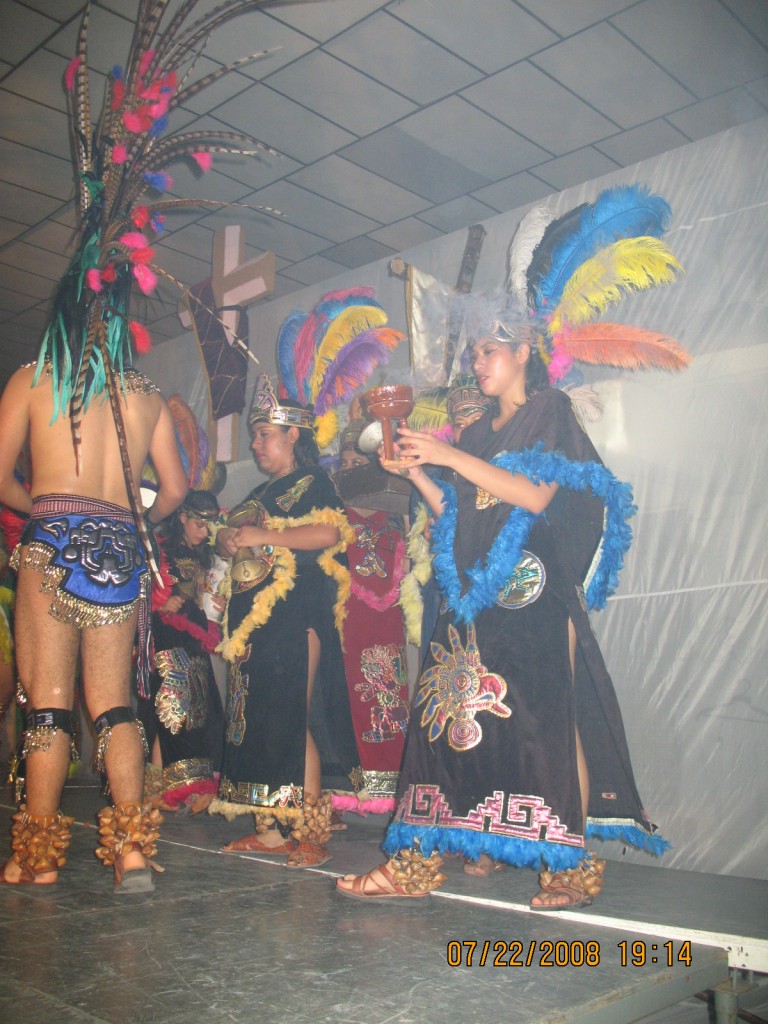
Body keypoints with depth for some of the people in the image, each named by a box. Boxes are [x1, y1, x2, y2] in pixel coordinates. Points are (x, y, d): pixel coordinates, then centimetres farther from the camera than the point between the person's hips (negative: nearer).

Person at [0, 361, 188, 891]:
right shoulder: (149, 394, 15)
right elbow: (176, 488, 13)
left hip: (55, 542, -3)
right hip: (123, 550, 3)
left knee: (48, 698, 1)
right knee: (114, 700, 6)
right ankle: (132, 846, -3)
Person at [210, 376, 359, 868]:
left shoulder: (313, 483, 0)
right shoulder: (261, 493, 25)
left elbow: (329, 533, -17)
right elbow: (229, 538, 28)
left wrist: (263, 536, -16)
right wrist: (229, 541, 4)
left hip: (297, 615, -8)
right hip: (255, 616, 8)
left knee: (295, 719, -12)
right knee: (260, 720, 5)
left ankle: (309, 832, -7)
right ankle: (273, 828, 10)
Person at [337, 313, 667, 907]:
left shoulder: (551, 412, 5)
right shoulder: (478, 433, 23)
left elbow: (537, 495, -11)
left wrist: (450, 457, -12)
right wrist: (416, 473, 6)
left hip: (533, 591, -6)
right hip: (476, 593, 6)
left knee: (545, 715, -10)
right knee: (449, 713, -2)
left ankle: (573, 864, 0)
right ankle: (419, 861, -2)